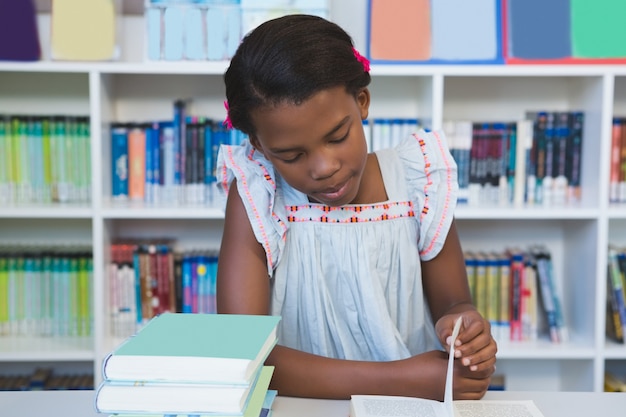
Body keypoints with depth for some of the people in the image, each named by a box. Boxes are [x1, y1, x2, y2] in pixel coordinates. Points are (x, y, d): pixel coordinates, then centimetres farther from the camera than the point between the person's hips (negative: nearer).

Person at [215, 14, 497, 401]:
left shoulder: (417, 182, -6)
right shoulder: (255, 197, -13)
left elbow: (452, 300, 5)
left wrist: (460, 319, -18)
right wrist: (402, 379, -23)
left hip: (416, 407, 3)